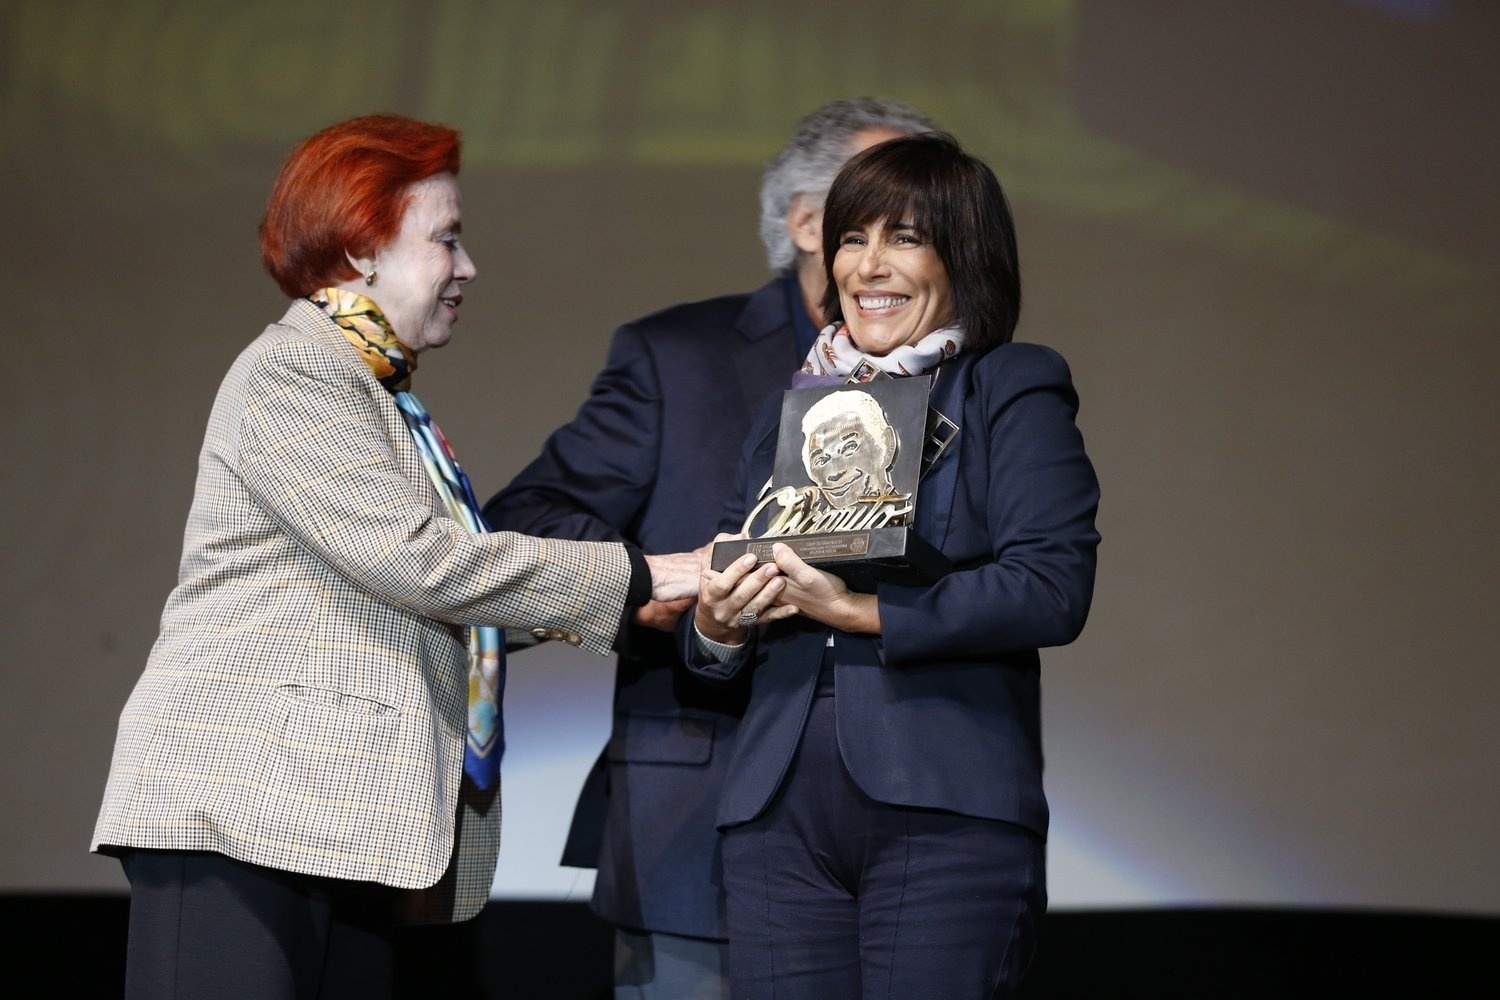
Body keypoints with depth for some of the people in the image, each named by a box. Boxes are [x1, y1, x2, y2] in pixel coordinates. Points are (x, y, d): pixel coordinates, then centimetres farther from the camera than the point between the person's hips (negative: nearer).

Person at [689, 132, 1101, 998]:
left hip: (946, 817, -4)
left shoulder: (1014, 393, 4)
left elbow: (1053, 590, -11)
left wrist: (859, 611, -15)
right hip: (783, 819, 5)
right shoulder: (794, 409, 20)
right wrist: (717, 627, -5)